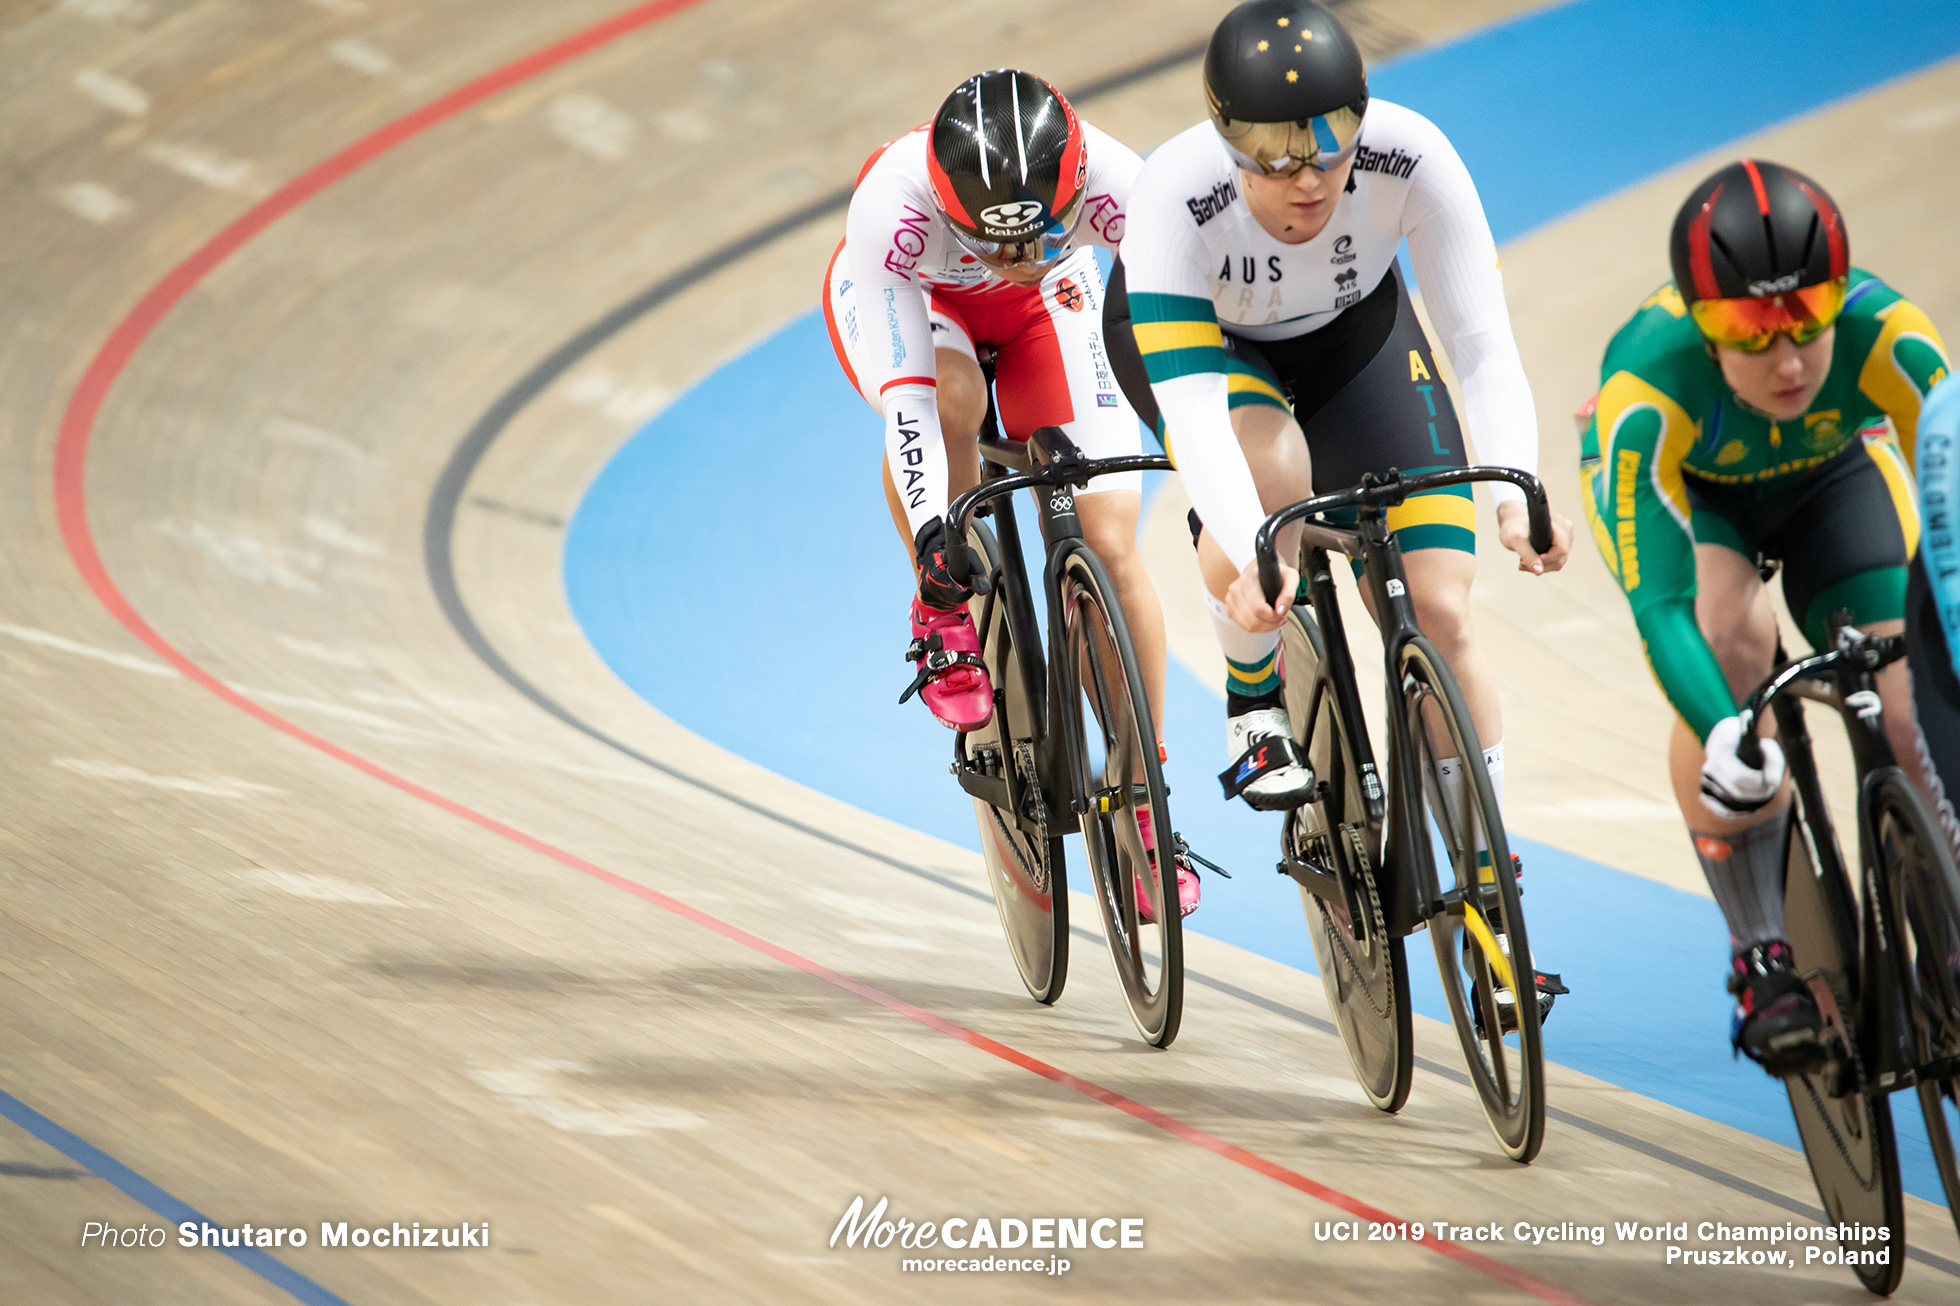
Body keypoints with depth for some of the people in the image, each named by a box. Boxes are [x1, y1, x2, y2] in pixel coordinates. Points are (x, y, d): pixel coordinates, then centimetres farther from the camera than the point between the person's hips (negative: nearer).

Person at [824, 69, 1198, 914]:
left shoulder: (1115, 186, -38)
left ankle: (1142, 809, 0)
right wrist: (930, 527, -49)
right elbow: (906, 395, -40)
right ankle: (941, 617, -12)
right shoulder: (890, 203, -40)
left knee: (1109, 544, -12)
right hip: (905, 299, -1)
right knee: (950, 402, -38)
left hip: (1043, 305, 2)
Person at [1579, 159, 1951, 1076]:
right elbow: (1657, 604, -45)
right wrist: (1724, 736, -61)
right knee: (1729, 634, -32)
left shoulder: (1885, 336, -39)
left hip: (1830, 474, 2)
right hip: (1681, 486, -2)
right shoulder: (1646, 393, -41)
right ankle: (1762, 961, -23)